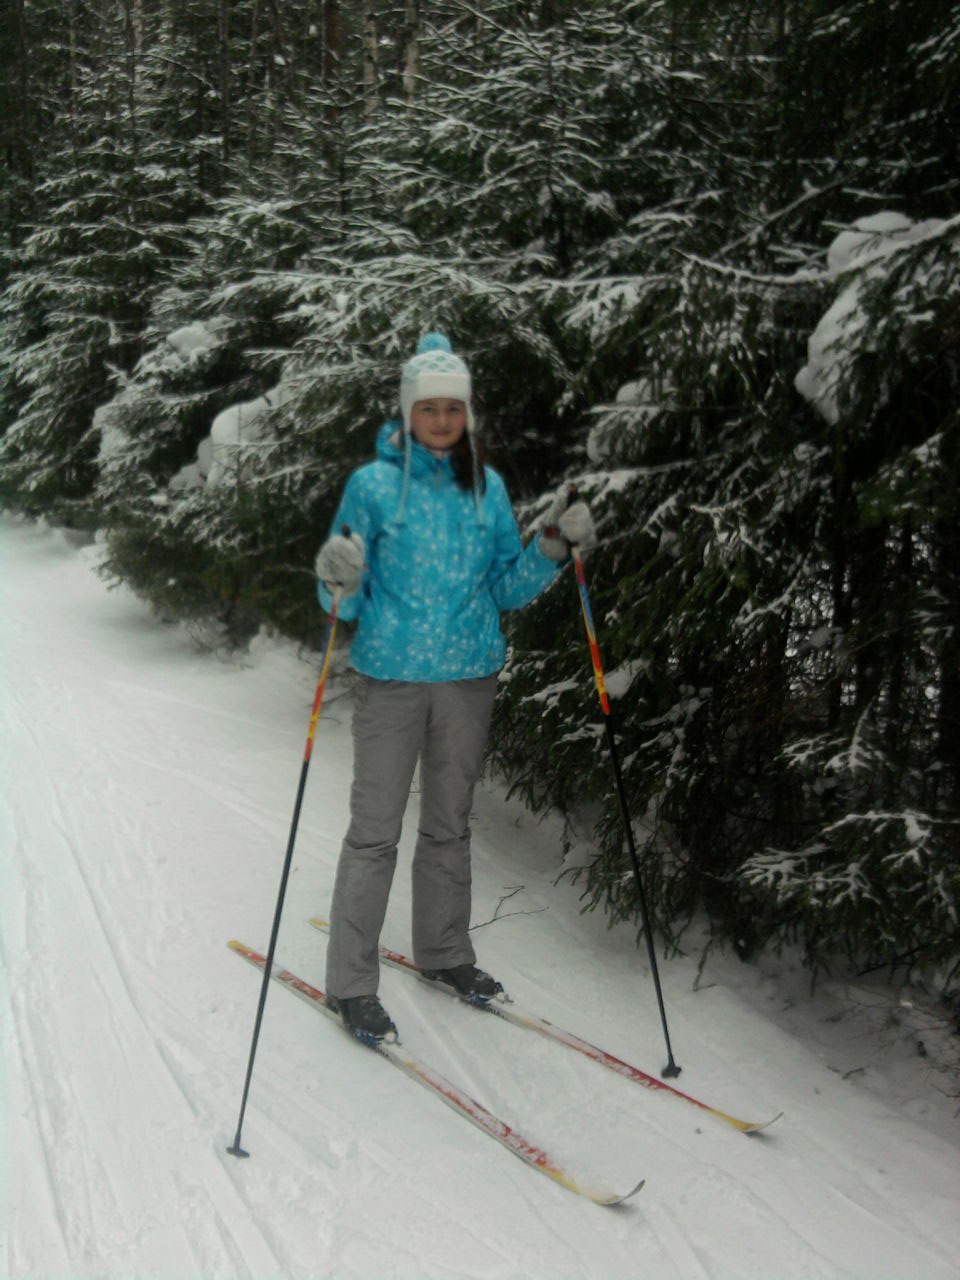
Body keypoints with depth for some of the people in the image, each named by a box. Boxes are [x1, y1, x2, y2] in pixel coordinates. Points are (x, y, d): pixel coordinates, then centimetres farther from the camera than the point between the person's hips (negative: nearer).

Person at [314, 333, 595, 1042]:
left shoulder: (487, 485, 5)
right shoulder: (374, 484, -6)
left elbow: (507, 588, 9)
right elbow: (344, 599, -5)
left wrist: (554, 548, -6)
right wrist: (339, 581, -27)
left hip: (469, 675, 4)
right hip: (393, 674, -4)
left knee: (451, 824, 16)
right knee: (375, 830, 0)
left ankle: (445, 951, 32)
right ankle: (351, 982, 10)